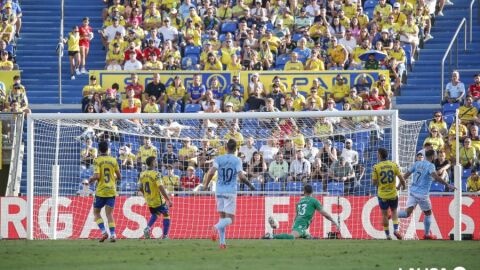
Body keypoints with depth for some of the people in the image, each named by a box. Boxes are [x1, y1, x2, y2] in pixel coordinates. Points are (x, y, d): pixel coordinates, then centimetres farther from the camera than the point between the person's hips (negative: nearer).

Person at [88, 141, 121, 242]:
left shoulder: (97, 160, -8)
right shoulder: (113, 160, 3)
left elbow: (97, 176, -17)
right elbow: (119, 177, 6)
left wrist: (91, 180, 4)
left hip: (101, 191, -3)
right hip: (111, 191, 3)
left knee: (96, 212, 11)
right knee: (109, 214, 5)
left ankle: (103, 231, -6)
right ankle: (113, 234, -8)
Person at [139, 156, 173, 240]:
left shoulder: (142, 174, 1)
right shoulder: (156, 174, -21)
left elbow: (140, 188, 10)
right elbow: (161, 188, -27)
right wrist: (169, 200, -23)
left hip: (149, 201, 6)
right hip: (158, 201, -6)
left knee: (155, 214, 28)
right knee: (166, 216, 11)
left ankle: (147, 228, 6)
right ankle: (165, 236, 9)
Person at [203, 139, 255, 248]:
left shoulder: (219, 159, 3)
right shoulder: (237, 160, -3)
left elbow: (211, 172, -11)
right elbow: (241, 176, -13)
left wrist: (205, 185, 1)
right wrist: (250, 185, 1)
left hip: (219, 191, 3)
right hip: (231, 192, -3)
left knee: (222, 216, 14)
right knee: (229, 219, 0)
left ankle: (222, 242, 6)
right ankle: (216, 227, -31)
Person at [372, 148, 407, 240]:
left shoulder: (376, 167, -10)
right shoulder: (394, 165, -5)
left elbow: (374, 182, -8)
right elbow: (402, 178, -5)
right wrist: (402, 185, 17)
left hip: (382, 195, -2)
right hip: (393, 194, 2)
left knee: (384, 214, 11)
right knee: (394, 211, 21)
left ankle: (388, 235, 13)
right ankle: (396, 229, 1)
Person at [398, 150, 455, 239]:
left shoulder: (417, 163, 8)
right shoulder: (430, 166, -10)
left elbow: (406, 175, 11)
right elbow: (435, 177, -29)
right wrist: (448, 185, -29)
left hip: (412, 192, 5)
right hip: (422, 194, -5)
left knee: (407, 213, -2)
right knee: (428, 213, 17)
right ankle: (427, 235, 27)